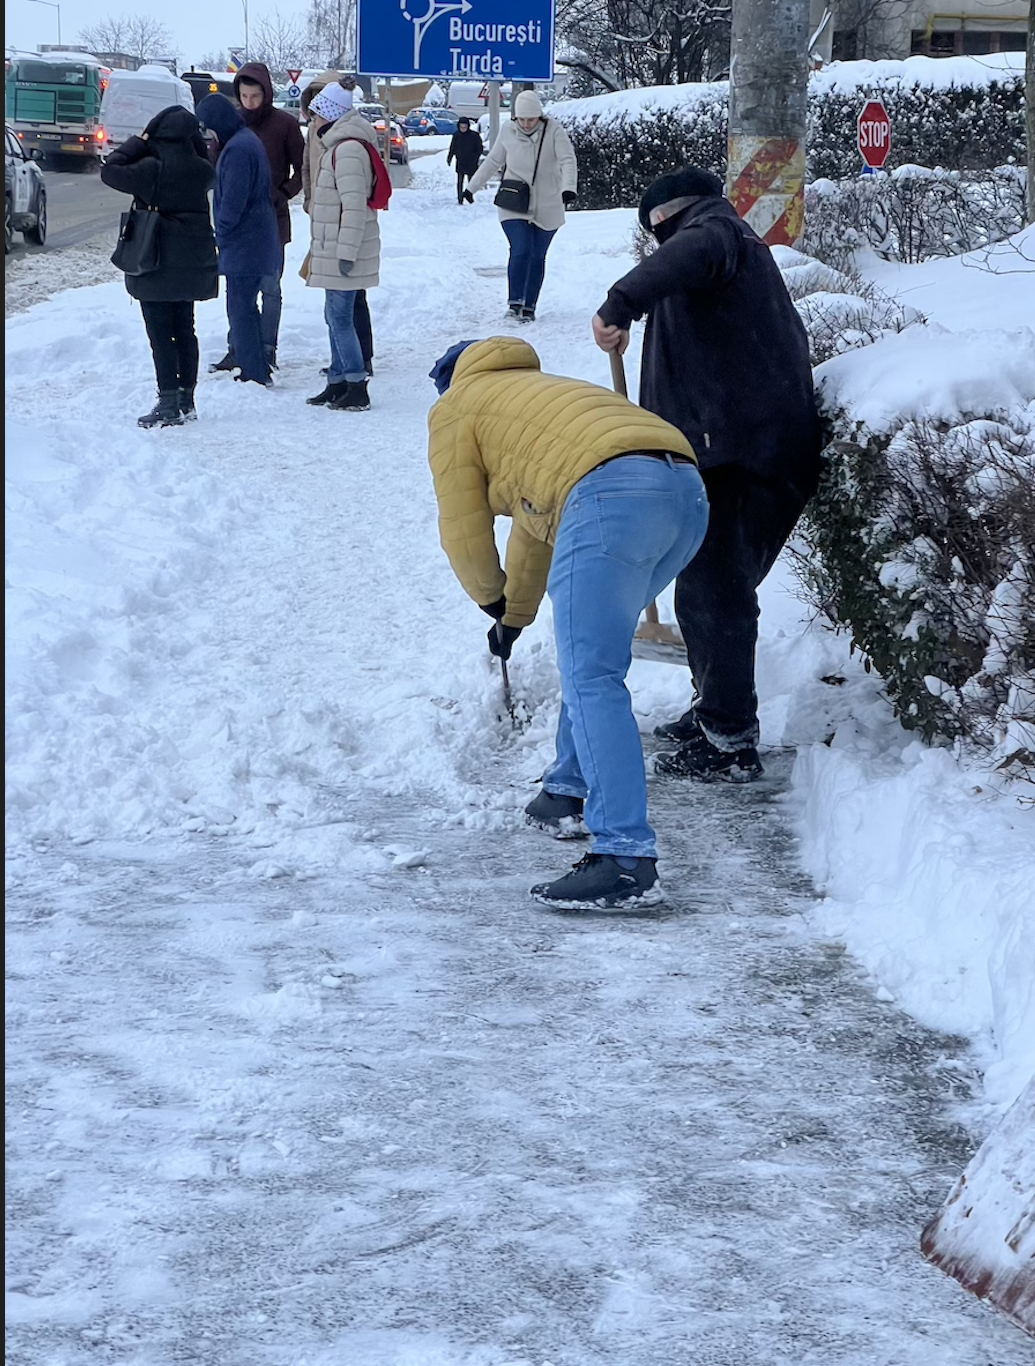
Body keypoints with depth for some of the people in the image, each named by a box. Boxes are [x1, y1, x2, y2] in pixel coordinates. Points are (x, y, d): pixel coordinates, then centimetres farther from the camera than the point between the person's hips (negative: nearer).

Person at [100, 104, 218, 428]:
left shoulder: (153, 169, -19)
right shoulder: (201, 170, -1)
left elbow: (110, 171, -15)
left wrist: (138, 142, -6)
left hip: (157, 266, -6)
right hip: (192, 264, 6)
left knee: (160, 334, -3)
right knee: (185, 330, 15)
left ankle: (168, 404, -6)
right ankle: (187, 399, 19)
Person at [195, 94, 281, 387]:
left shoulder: (237, 149, -19)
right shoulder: (247, 140, 14)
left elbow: (233, 201, -21)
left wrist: (219, 236, -10)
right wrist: (223, 235, 17)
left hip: (244, 243, -10)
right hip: (258, 241, 10)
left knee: (240, 309, -5)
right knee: (246, 307, 17)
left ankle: (254, 373, -2)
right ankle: (258, 371, 24)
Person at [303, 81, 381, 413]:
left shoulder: (348, 149, -17)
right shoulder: (340, 146, 17)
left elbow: (354, 205, -23)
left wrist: (346, 251, -24)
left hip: (344, 252, -11)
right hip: (333, 250, 11)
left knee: (340, 318, -9)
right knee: (336, 317, 15)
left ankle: (357, 388, -6)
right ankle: (338, 383, 23)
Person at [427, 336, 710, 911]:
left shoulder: (453, 410, 19)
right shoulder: (534, 392, 42)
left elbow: (465, 534, 16)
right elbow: (535, 526, 50)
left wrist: (490, 598, 37)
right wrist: (515, 617, 61)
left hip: (611, 494, -8)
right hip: (688, 493, 8)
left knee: (591, 680, -11)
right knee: (594, 653, 28)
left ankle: (625, 857, -20)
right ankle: (571, 791, 34)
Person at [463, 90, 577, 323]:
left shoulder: (553, 131, -9)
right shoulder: (508, 130, -1)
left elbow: (567, 160, -19)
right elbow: (493, 161, 12)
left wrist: (568, 188, -37)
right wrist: (472, 187, 16)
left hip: (546, 207, 0)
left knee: (537, 256, 7)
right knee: (520, 250, -17)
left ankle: (529, 306, 17)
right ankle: (515, 301, -14)